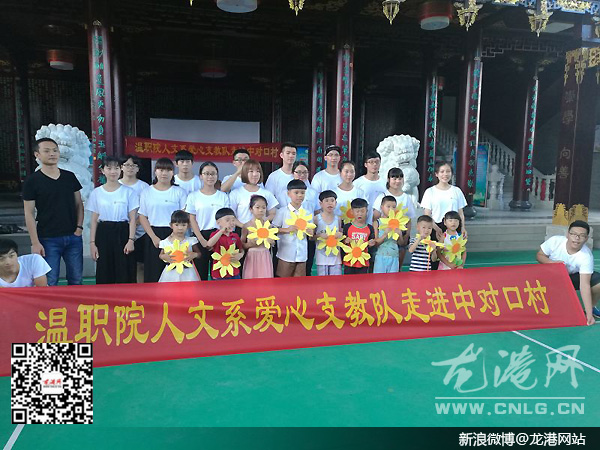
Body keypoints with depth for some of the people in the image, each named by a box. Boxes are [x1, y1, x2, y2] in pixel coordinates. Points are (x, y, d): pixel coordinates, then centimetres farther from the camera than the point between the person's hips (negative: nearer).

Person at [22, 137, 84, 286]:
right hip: (48, 240, -3)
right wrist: (35, 243, -9)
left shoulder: (70, 177, 7)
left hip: (73, 237, 3)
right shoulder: (32, 181, -3)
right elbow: (29, 214, -4)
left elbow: (79, 204, 12)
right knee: (49, 283, 3)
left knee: (76, 280, 10)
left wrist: (79, 227, -1)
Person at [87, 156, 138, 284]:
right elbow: (94, 220, 6)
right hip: (104, 233, 2)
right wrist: (92, 242, 1)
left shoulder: (128, 192, 0)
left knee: (124, 273, -1)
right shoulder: (96, 193, 5)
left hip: (122, 233, -2)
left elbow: (132, 218, -1)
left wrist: (131, 239, -10)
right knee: (104, 274, 5)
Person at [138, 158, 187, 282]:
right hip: (154, 236, 1)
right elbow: (143, 217, 4)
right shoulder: (147, 192, 7)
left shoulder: (179, 192, 3)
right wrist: (154, 237, -8)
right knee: (154, 271, 3)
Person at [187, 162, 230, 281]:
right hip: (200, 236, -1)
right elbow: (192, 220, 0)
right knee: (201, 272, 3)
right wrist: (202, 240, -10)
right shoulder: (193, 196, 3)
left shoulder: (223, 196, 7)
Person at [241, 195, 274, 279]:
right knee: (251, 278, 0)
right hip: (252, 257, -2)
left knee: (265, 278, 2)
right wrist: (250, 244, -18)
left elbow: (272, 243, 9)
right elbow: (242, 244, 0)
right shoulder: (247, 226, -5)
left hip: (265, 256, 2)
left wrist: (269, 241, -12)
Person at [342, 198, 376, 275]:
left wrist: (371, 244, -13)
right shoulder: (347, 227, -4)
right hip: (349, 262, -1)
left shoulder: (370, 228, 2)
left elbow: (370, 244, 9)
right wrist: (345, 241, -18)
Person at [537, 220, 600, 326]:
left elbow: (584, 285, -33)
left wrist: (589, 315, -38)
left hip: (574, 277, 1)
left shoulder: (586, 257, -29)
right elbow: (539, 255, -9)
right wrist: (552, 263, -32)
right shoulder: (554, 241, -26)